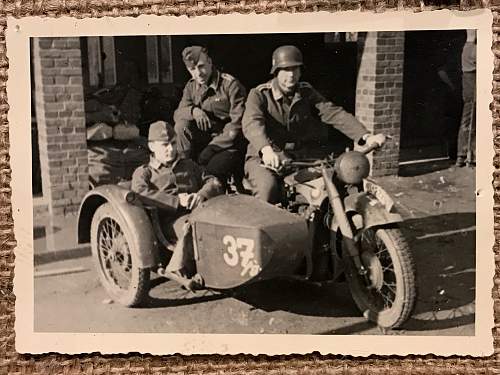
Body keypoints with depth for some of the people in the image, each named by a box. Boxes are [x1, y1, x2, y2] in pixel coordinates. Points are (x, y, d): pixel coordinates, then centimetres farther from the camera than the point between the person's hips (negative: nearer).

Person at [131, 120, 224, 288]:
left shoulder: (189, 165, 34)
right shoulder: (143, 172, 21)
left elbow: (214, 183, 24)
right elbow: (141, 195, -2)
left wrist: (202, 194, -1)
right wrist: (177, 202, -12)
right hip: (169, 219, -3)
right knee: (191, 226, -40)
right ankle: (178, 270, -32)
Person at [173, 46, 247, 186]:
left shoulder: (230, 84, -11)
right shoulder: (191, 87, 9)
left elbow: (238, 123, -16)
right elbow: (177, 114, 3)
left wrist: (212, 148, -21)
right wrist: (193, 110, -22)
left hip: (229, 143, -6)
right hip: (206, 138, 6)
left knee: (212, 171, -31)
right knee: (182, 125, -18)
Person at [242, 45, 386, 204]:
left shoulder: (307, 93, 7)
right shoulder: (259, 94, -6)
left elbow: (335, 114, -5)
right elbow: (251, 123, -26)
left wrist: (366, 137, -22)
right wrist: (266, 149, -48)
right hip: (264, 158, -4)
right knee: (268, 188, -34)